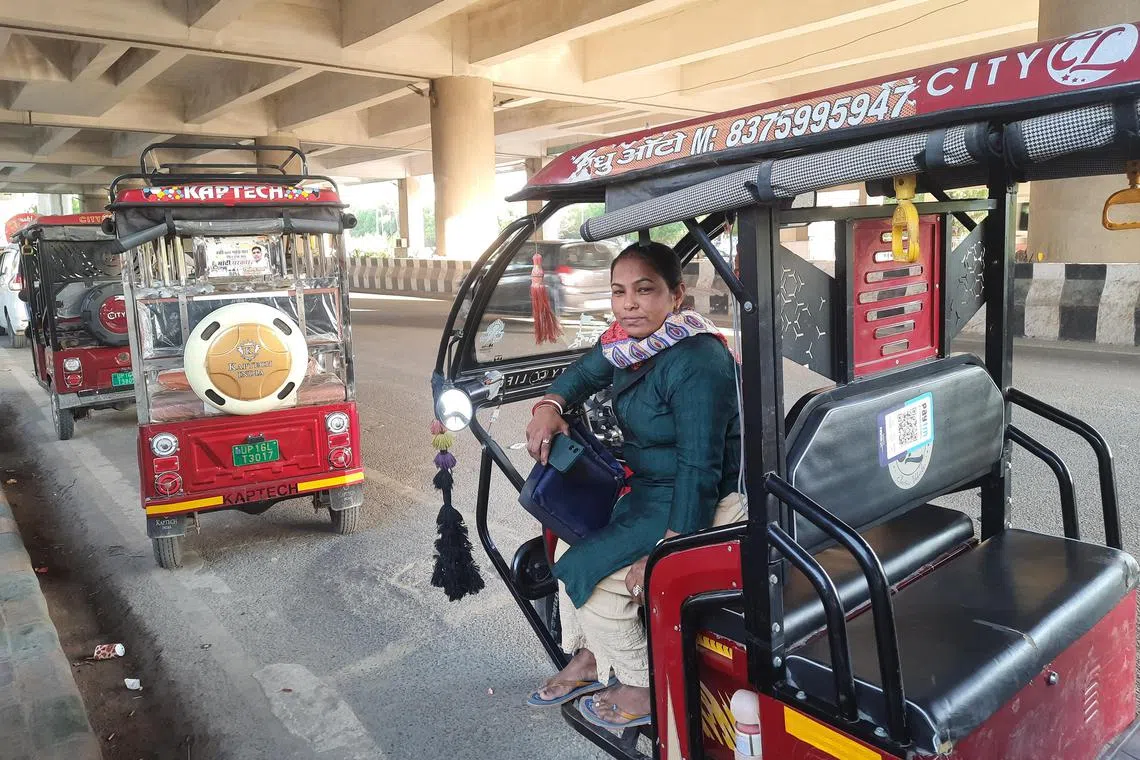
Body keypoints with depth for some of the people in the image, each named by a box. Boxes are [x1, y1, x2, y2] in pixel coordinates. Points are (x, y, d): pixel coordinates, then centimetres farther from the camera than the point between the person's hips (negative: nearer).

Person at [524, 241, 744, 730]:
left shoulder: (695, 362, -27)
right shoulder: (632, 339, -2)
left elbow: (699, 468, -29)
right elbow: (587, 371, 18)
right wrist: (549, 406, -3)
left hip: (694, 503, -9)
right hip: (647, 487, 10)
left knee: (591, 570, -15)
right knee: (570, 544, 15)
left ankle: (642, 689, 8)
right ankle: (588, 658, 34)